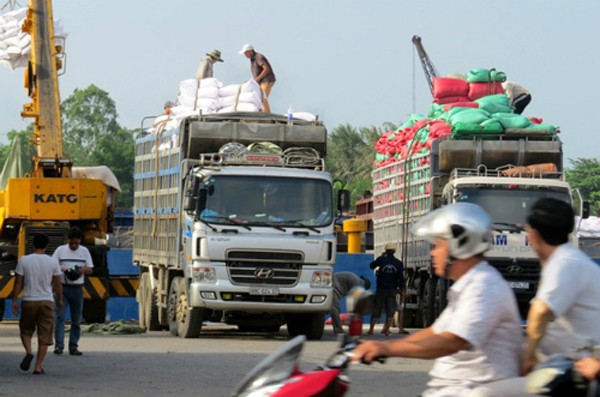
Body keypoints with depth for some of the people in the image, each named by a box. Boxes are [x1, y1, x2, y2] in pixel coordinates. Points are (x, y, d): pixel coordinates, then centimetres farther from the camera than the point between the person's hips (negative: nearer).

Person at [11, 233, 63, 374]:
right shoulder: (52, 262, -2)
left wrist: (15, 301, 5)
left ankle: (29, 351, -9)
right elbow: (57, 284, 4)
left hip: (28, 302, 0)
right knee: (44, 336, 4)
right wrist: (60, 299, 18)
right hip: (46, 302, 0)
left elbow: (18, 283, -2)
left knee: (26, 331, 18)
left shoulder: (24, 261, -3)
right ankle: (38, 366, -1)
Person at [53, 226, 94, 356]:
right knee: (60, 316, -13)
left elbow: (90, 270, 7)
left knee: (76, 320, 6)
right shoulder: (60, 250, 2)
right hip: (63, 287, -2)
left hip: (77, 289, 2)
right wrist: (62, 269, -21)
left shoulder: (84, 251, 7)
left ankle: (73, 347, 13)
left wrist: (82, 269, -15)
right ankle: (59, 345, -15)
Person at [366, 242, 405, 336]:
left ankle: (371, 329, 3)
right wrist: (401, 288, 10)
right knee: (390, 311, 3)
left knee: (376, 310, 5)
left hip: (381, 289, 0)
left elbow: (371, 265, 13)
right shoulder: (398, 263, -1)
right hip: (392, 290, 0)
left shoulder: (381, 260, -4)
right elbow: (401, 277, -2)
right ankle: (387, 330, -4)